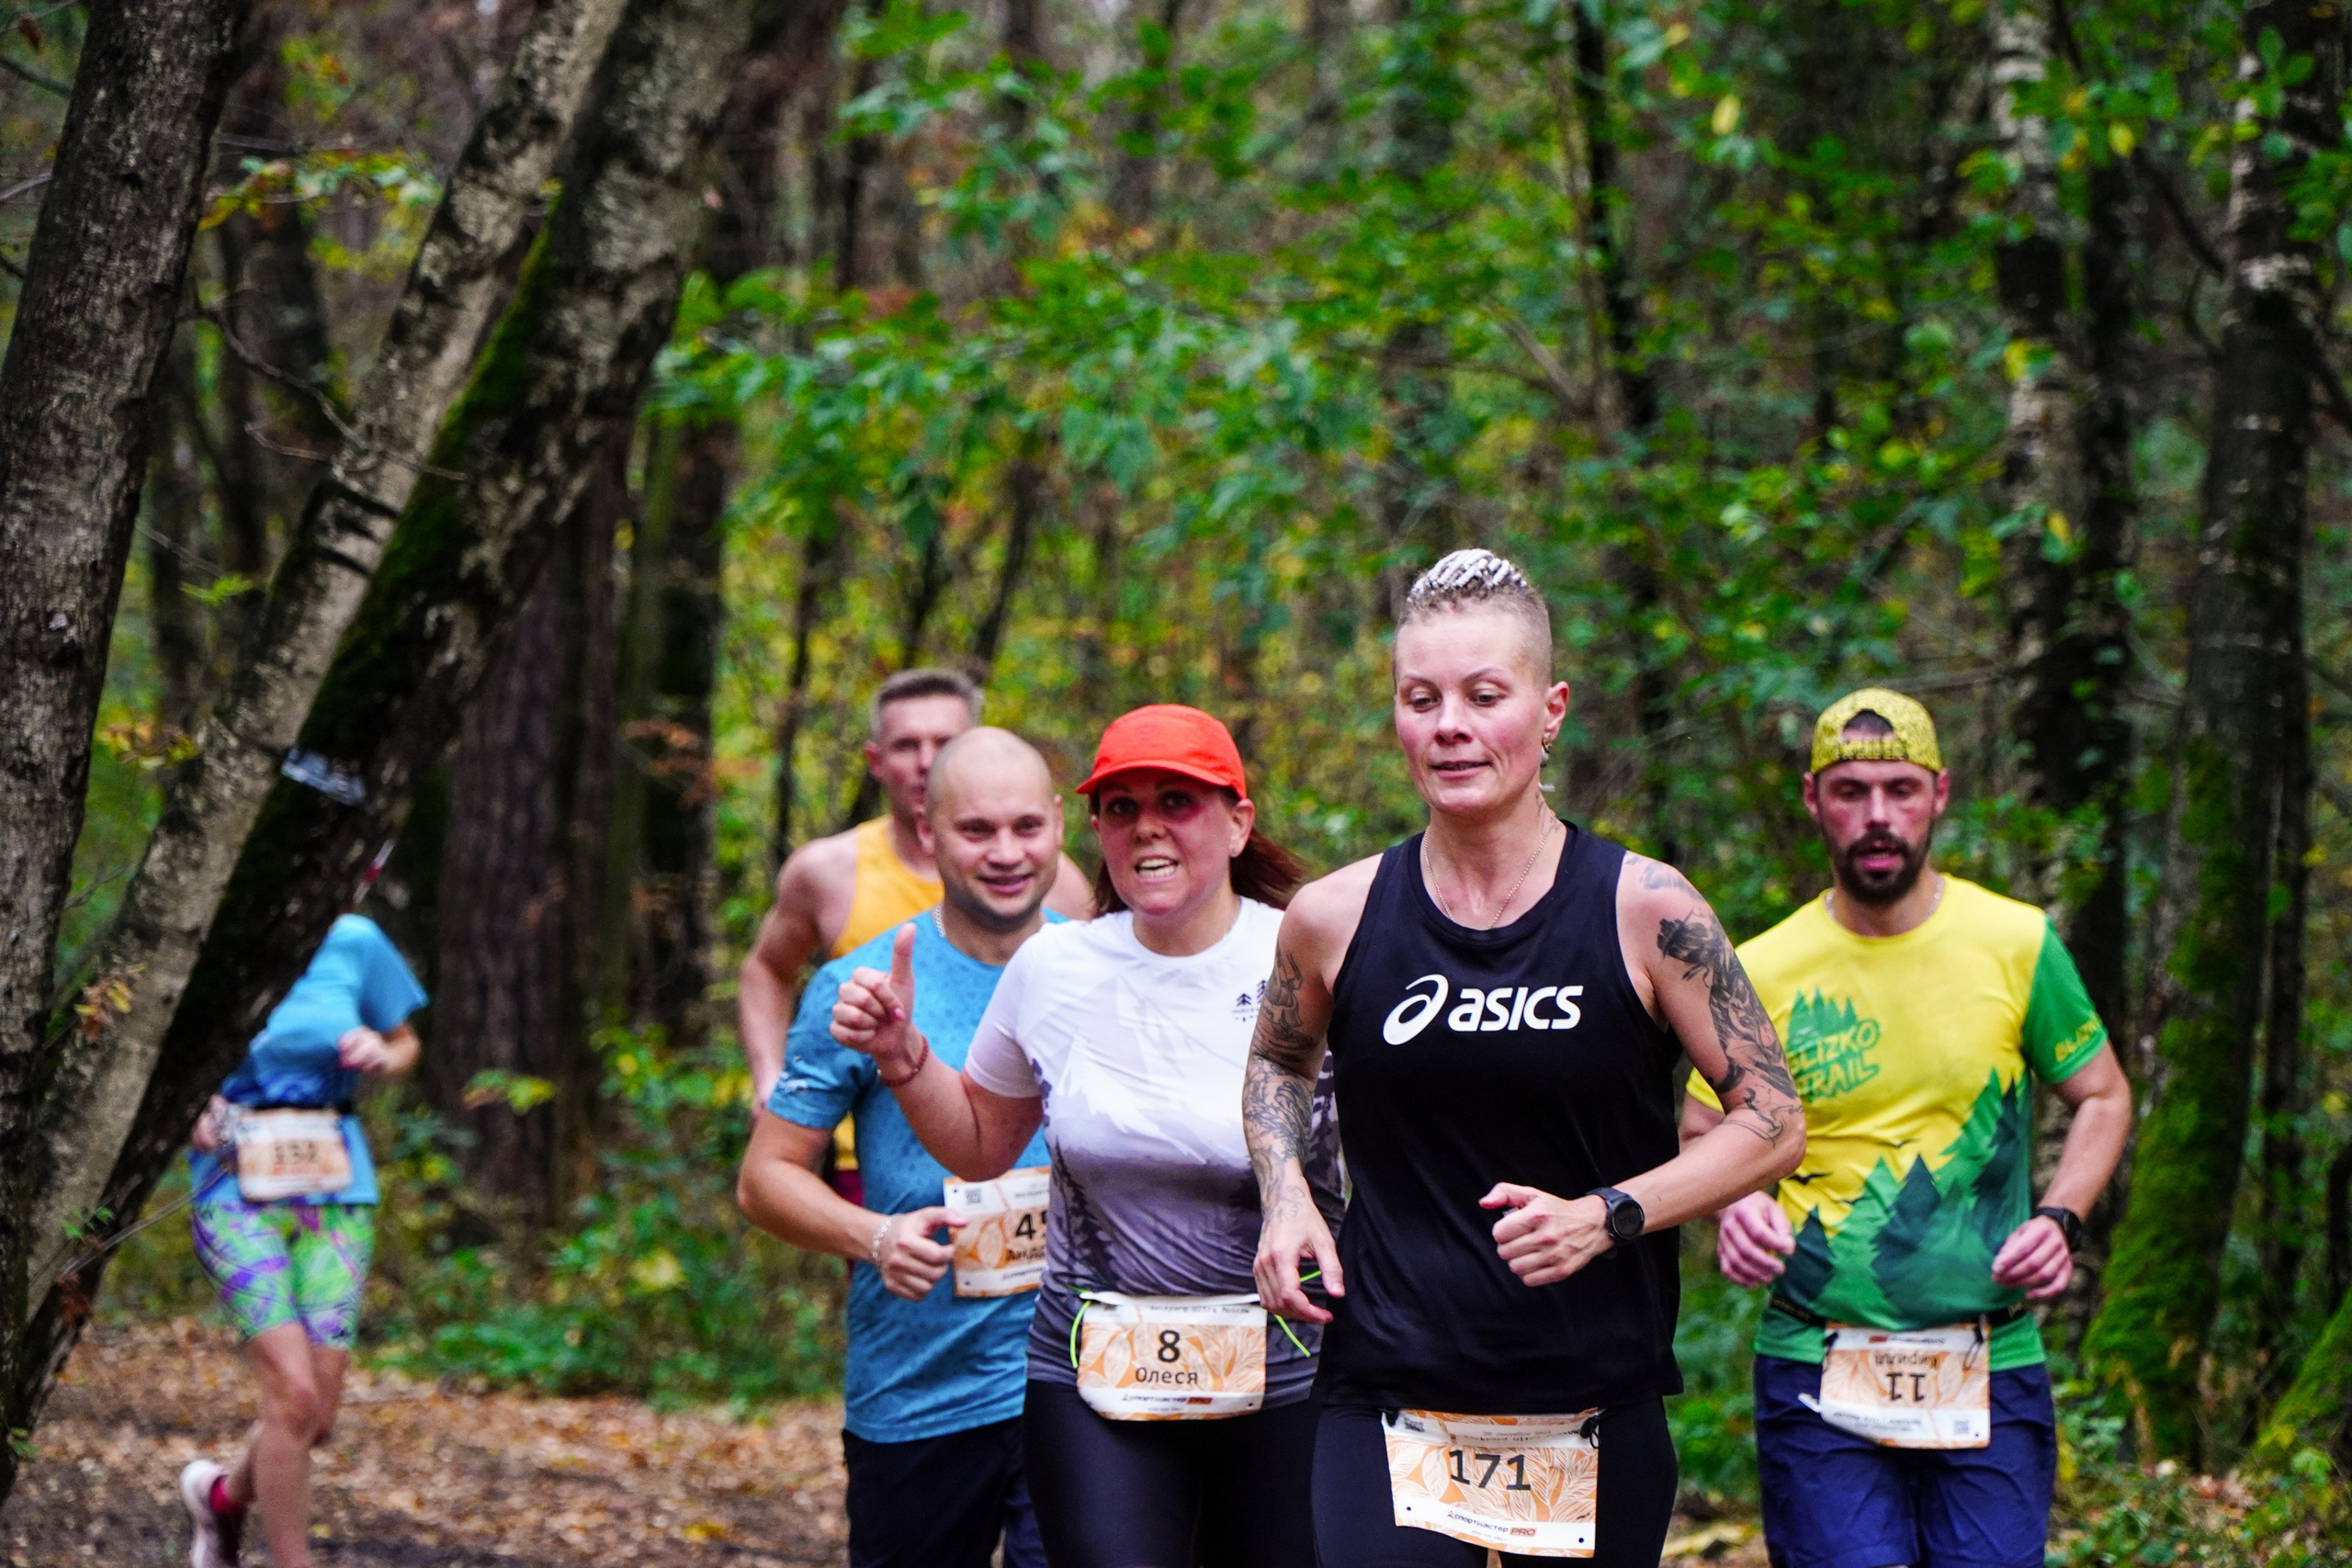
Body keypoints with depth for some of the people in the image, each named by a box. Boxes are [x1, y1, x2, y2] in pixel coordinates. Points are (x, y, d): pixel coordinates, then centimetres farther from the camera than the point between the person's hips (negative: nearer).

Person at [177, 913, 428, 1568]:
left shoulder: (351, 943, 1)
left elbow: (405, 1044, 16)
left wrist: (380, 1058, -7)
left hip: (335, 1192, 2)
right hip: (236, 1193, -2)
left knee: (318, 1417, 0)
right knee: (294, 1396, -18)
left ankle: (223, 1496, 32)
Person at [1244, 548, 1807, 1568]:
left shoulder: (1645, 912, -4)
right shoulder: (1335, 919, 1)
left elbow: (1773, 1121, 0)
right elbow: (1278, 1061, 23)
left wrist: (1606, 1216, -14)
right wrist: (1286, 1200, 5)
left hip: (1599, 1418, 0)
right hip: (1387, 1409, 0)